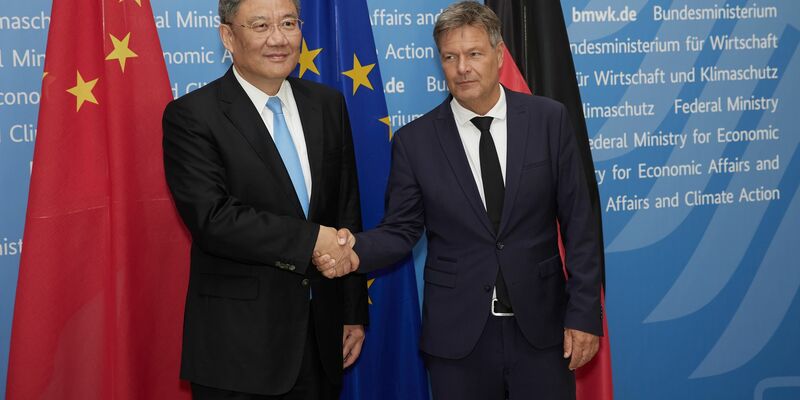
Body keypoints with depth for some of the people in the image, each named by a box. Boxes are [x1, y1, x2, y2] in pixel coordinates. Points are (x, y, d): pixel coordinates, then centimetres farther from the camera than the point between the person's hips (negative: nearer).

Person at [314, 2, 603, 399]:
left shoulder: (548, 119, -2)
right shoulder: (414, 140, -2)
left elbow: (579, 223, 0)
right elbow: (400, 230, 2)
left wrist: (584, 312, -3)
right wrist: (354, 250, -19)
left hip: (540, 326, 1)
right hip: (458, 333, 0)